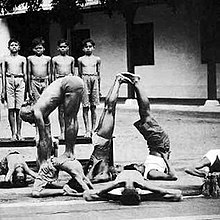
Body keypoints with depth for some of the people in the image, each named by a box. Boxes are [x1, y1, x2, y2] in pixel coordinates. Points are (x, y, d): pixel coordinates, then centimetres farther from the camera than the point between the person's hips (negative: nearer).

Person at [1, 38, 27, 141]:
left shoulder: (22, 59, 13)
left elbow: (25, 74, 13)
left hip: (20, 82, 0)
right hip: (9, 81, 0)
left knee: (19, 109, -5)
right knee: (11, 109, -4)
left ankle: (19, 133, 1)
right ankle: (13, 133, -2)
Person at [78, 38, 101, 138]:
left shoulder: (97, 59, 12)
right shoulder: (80, 60, 9)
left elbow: (98, 73, 16)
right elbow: (80, 74, 13)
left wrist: (99, 87, 14)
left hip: (94, 80, 1)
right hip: (85, 80, -1)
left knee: (93, 107, 3)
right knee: (85, 107, -3)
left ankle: (93, 129, 8)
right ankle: (87, 130, -1)